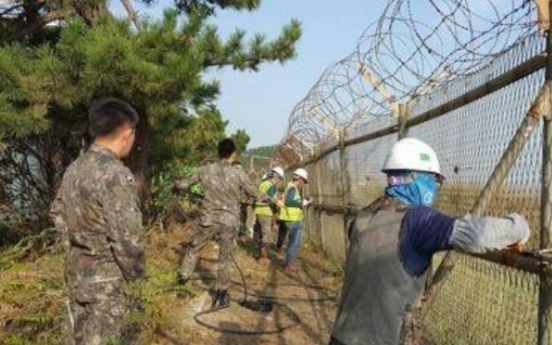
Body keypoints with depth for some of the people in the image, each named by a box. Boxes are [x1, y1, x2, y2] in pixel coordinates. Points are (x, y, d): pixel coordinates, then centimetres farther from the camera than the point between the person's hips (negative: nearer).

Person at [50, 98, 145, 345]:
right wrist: (136, 279, -10)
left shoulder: (75, 168, 5)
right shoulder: (116, 175, -23)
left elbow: (57, 212, 18)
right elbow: (127, 239, -24)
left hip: (76, 272, 9)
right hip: (107, 281, -9)